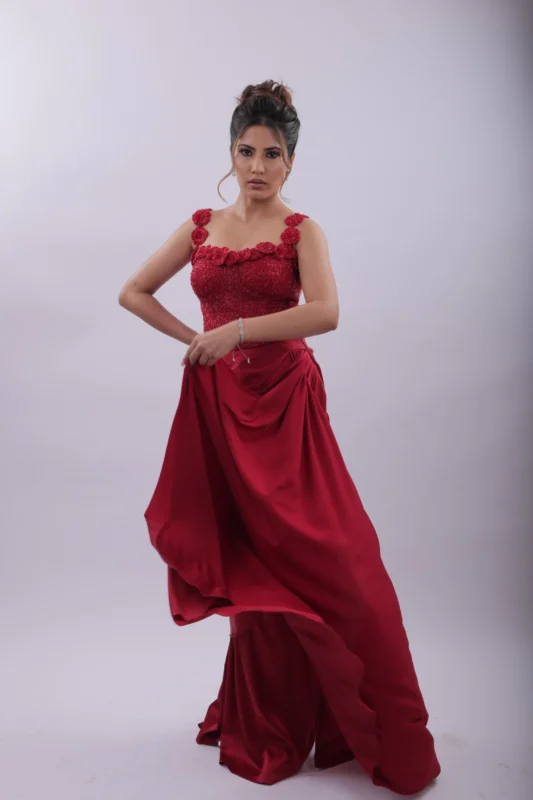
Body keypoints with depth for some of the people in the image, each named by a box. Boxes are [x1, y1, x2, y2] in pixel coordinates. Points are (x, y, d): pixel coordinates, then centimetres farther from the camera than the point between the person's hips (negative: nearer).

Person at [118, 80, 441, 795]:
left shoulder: (302, 230, 1)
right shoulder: (201, 226, 11)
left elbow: (325, 312, -17)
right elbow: (133, 292, 16)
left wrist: (238, 330, -20)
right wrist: (193, 337, 5)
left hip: (285, 402, -3)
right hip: (220, 405, 3)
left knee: (311, 559, -3)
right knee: (252, 565, 10)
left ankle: (384, 736, 17)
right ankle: (267, 733, 29)